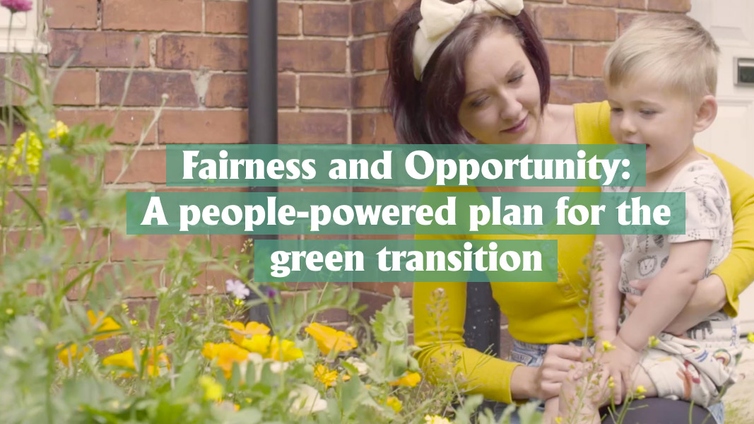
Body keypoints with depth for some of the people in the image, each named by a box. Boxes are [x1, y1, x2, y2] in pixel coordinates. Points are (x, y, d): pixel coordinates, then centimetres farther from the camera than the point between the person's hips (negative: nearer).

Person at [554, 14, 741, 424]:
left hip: (692, 352, -8)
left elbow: (683, 275, -25)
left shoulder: (696, 186, -18)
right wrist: (607, 335, -9)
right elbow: (607, 255, 1)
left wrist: (626, 344, -20)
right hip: (640, 335, 8)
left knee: (577, 388, -19)